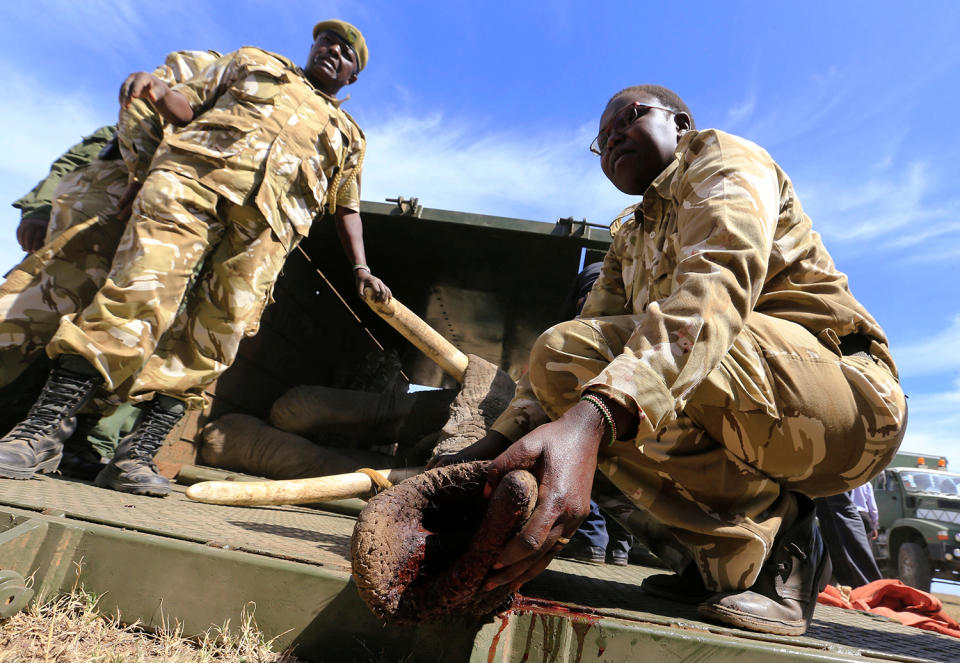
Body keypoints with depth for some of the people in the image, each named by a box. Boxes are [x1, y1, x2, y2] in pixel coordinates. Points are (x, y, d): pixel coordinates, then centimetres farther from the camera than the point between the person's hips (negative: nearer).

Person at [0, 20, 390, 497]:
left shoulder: (348, 136, 32)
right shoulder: (254, 62, 31)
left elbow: (347, 208, 26)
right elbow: (187, 107, 23)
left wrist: (360, 268, 14)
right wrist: (157, 91, 0)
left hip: (266, 222, 1)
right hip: (197, 170, -1)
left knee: (214, 337, -12)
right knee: (142, 287, -20)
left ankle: (135, 457, -9)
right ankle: (43, 431, -15)